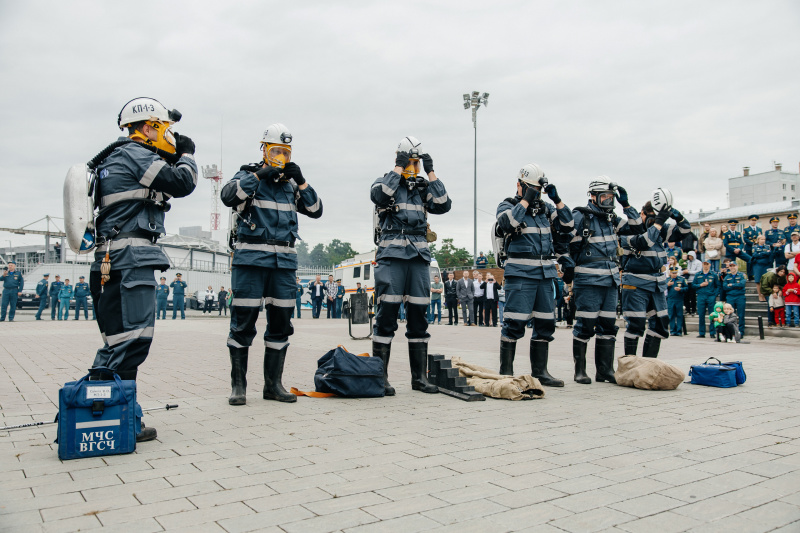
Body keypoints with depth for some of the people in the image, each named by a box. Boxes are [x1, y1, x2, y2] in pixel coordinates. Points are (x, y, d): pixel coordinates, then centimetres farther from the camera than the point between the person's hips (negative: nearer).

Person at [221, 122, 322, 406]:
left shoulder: (292, 182, 18)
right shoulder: (249, 174, 7)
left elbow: (316, 210, 10)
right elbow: (228, 196, -13)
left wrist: (301, 182, 0)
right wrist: (259, 175, -15)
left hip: (284, 260, 4)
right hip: (251, 257, -4)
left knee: (281, 322, 5)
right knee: (243, 321, -4)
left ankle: (273, 384, 14)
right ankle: (238, 385, 7)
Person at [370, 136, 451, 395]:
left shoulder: (424, 187, 20)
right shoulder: (385, 181, 10)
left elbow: (443, 205, 2)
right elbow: (378, 195, -14)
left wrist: (430, 173, 1)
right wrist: (398, 168, -8)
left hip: (419, 256, 4)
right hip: (391, 254, -4)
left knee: (418, 314, 4)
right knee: (387, 313, -8)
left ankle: (419, 377, 11)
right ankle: (380, 377, -2)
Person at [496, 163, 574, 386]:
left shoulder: (545, 209, 18)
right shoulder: (507, 206, 2)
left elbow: (567, 226, 10)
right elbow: (507, 223, -19)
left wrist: (557, 200, 2)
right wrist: (526, 200, -14)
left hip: (545, 274, 6)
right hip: (520, 274, -6)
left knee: (545, 323, 8)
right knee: (514, 323, -9)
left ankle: (539, 371, 18)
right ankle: (506, 372, -1)